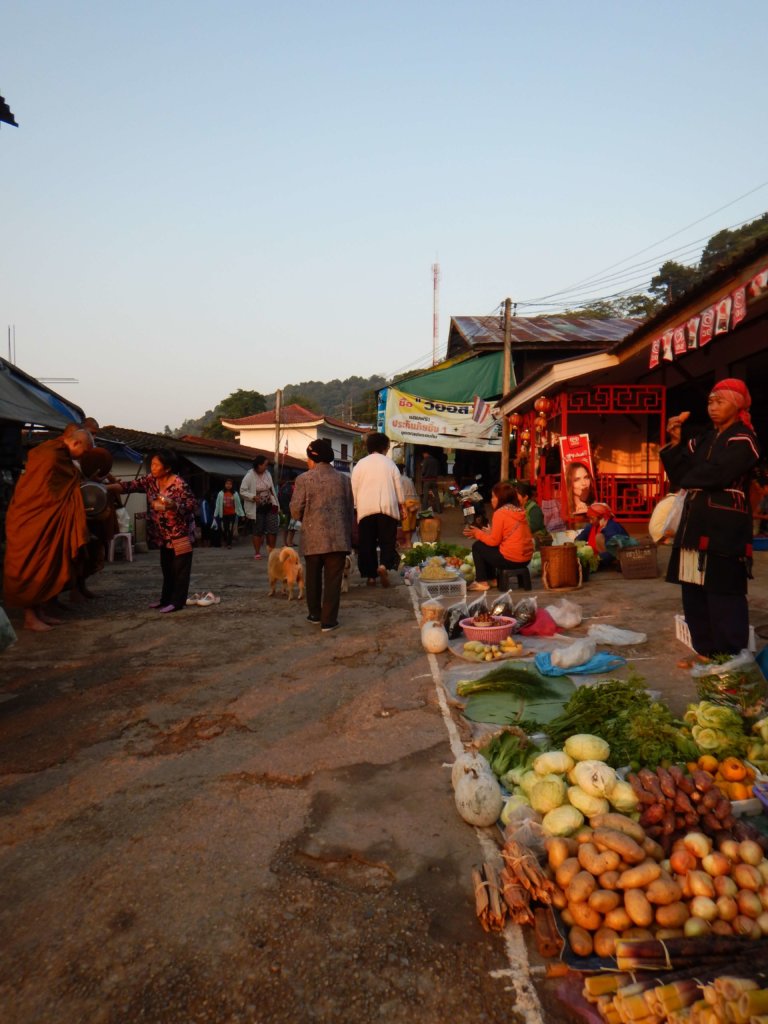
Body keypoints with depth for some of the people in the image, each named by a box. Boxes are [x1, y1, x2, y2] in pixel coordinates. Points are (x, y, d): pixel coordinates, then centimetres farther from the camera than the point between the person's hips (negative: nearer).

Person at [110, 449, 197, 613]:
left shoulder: (178, 484, -19)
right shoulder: (150, 480, 0)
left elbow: (192, 503, -18)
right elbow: (131, 485, -7)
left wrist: (172, 505, -31)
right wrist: (107, 487, -19)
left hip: (179, 533, -7)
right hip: (163, 534, 7)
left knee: (180, 569, -2)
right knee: (166, 568, 16)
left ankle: (177, 601, 3)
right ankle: (166, 599, 25)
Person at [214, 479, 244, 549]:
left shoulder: (235, 494, -1)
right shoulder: (221, 493, -2)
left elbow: (238, 504, 2)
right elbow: (218, 505, 0)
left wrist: (241, 514, 1)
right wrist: (215, 514, 1)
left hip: (232, 514, 0)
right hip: (224, 515, 0)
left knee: (231, 529, -1)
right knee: (224, 529, 5)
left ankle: (229, 543, 9)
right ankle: (225, 541, 28)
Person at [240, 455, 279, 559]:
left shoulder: (267, 474, 7)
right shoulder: (249, 476, -10)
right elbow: (242, 491, -9)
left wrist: (276, 505, 12)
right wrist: (253, 497, -25)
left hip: (269, 507, 4)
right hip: (256, 509, -4)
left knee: (273, 529, -1)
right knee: (257, 531, 4)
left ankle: (272, 550, 14)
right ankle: (257, 552, 15)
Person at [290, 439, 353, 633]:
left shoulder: (304, 479, -4)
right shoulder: (344, 479, 5)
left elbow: (295, 511, -5)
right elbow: (349, 509, 8)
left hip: (313, 538, -1)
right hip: (338, 538, 1)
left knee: (313, 578, 18)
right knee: (333, 580, 5)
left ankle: (315, 614, 28)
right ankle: (328, 620, 6)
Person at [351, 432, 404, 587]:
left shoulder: (360, 464, 5)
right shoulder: (389, 463, 7)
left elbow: (354, 489, 5)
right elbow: (398, 487, 9)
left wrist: (356, 506, 14)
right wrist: (400, 505, 19)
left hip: (365, 509, 0)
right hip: (387, 508, 0)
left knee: (367, 543, 6)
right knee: (387, 541, 4)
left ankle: (370, 576, 6)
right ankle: (384, 565, -21)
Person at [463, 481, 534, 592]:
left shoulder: (500, 513, -13)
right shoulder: (519, 511, 10)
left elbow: (493, 541, -10)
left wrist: (477, 533, 5)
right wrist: (483, 532, 20)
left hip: (510, 559, -8)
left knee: (477, 546, 9)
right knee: (487, 547, 25)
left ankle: (481, 582, 11)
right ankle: (492, 579, 28)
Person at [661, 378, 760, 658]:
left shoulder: (743, 440, -6)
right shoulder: (704, 439, 17)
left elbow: (716, 475, -21)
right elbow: (680, 477, 12)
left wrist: (688, 478, -3)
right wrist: (675, 442, 1)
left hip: (725, 530, -8)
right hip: (695, 526, 8)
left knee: (724, 597, -4)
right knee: (694, 596, 12)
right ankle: (706, 653, 25)